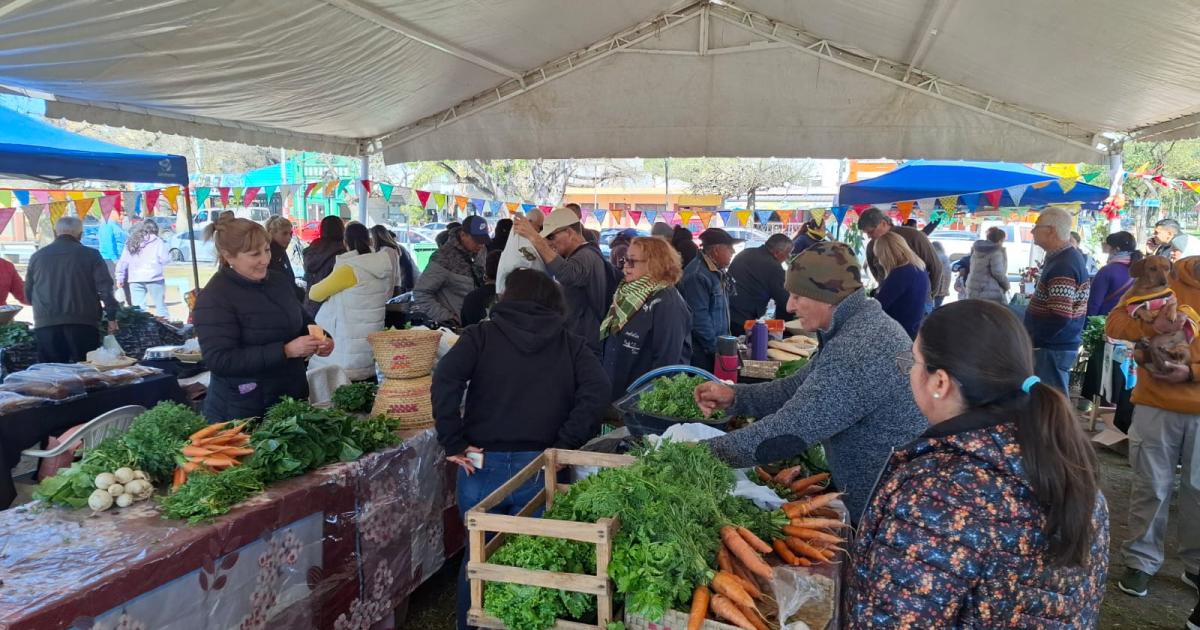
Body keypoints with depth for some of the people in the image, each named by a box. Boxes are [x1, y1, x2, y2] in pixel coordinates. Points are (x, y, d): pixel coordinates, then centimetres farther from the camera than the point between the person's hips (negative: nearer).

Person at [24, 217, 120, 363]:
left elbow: (28, 293, 19)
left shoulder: (37, 256, 11)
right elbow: (105, 288, -5)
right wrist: (111, 317, -2)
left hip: (46, 324, 3)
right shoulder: (90, 255, 2)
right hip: (82, 323, -2)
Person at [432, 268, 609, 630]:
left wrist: (454, 443, -9)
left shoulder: (482, 335, 1)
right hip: (540, 467, 1)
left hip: (484, 463, 0)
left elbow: (445, 380, -14)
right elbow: (597, 391, -7)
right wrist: (564, 444, -4)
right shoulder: (569, 343, 6)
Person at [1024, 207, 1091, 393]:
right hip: (1059, 344, 10)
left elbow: (1059, 317, -27)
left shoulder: (1063, 266, -22)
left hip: (1053, 348, -10)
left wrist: (1030, 339, -17)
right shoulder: (1069, 257, 11)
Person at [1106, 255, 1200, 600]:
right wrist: (1152, 326, -25)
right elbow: (1114, 323, -6)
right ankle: (1141, 562, 21)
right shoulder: (1164, 278, -1)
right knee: (1152, 487, 8)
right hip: (1156, 405, -1)